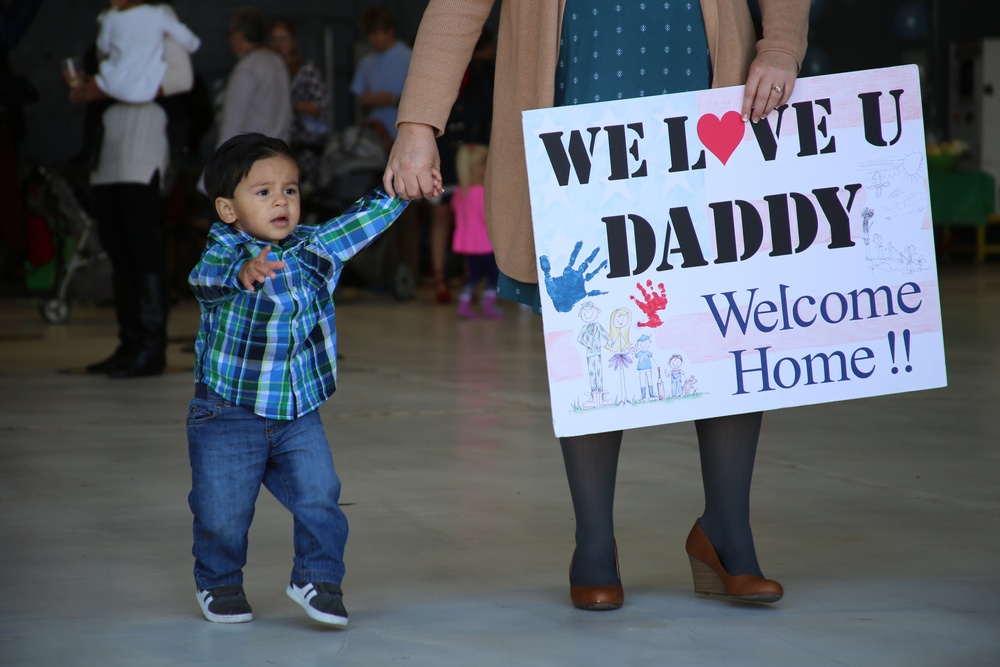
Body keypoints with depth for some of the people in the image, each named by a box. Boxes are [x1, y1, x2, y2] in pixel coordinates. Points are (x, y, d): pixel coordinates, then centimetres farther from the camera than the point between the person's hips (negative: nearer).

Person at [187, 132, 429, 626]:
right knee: (222, 512, 4)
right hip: (228, 414, -3)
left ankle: (318, 580, 12)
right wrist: (244, 272, -59)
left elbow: (361, 221, 10)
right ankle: (219, 583, 30)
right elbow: (209, 278, -38)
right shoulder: (222, 252, -16)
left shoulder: (313, 248, 1)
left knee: (319, 498, -8)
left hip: (299, 413, 4)